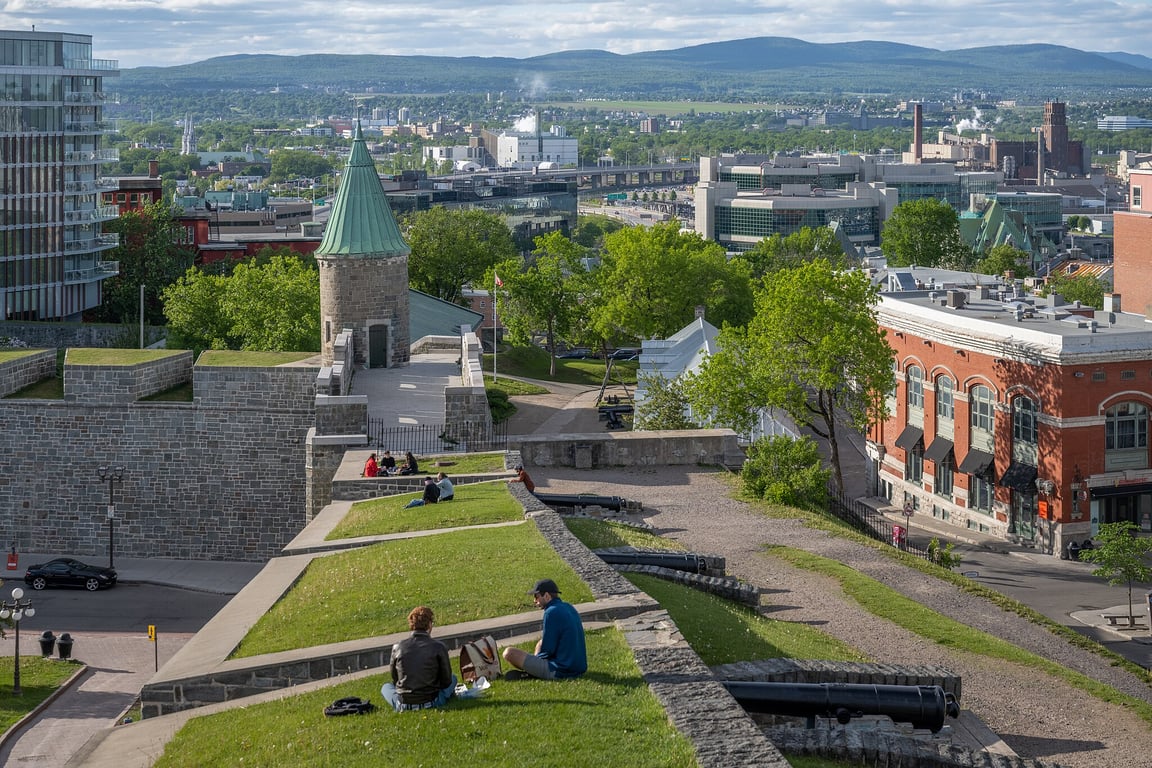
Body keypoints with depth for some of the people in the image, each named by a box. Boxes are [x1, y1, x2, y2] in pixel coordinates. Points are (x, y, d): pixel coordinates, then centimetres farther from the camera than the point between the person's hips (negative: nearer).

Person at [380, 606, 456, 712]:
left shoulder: (397, 648, -7)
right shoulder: (439, 647, -13)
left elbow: (394, 679, 7)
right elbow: (446, 681, -3)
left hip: (403, 706, -2)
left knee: (385, 687, 33)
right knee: (453, 678, 28)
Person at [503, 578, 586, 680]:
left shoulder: (552, 612, -16)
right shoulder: (569, 608, 12)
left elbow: (547, 651, -15)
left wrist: (537, 656, 6)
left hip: (560, 671, -10)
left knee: (509, 653, -9)